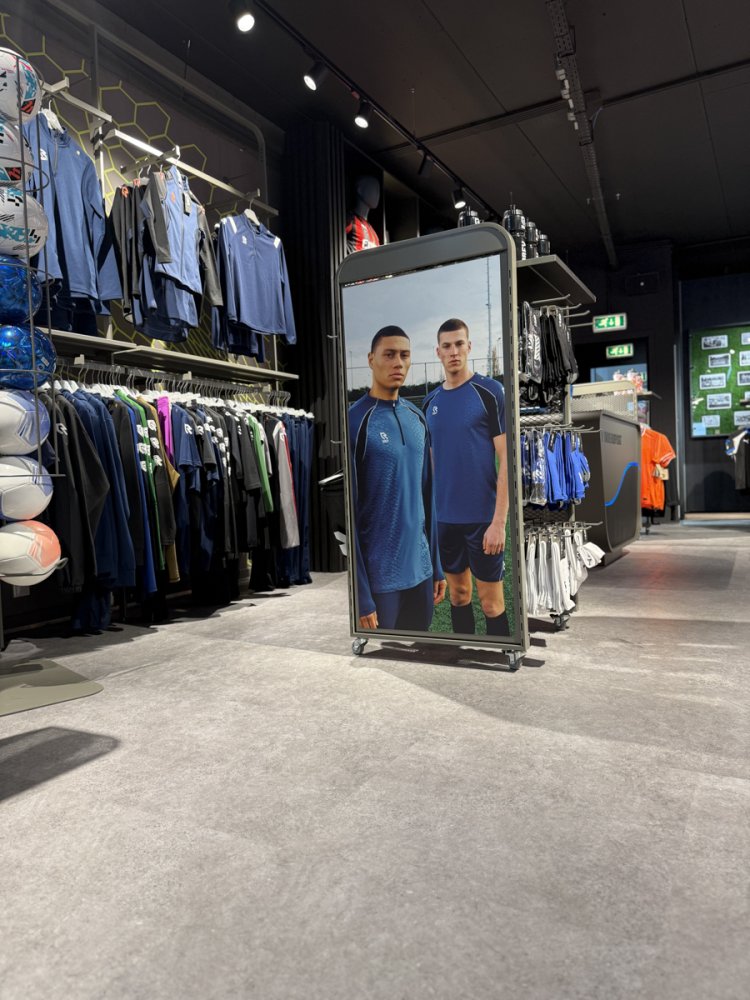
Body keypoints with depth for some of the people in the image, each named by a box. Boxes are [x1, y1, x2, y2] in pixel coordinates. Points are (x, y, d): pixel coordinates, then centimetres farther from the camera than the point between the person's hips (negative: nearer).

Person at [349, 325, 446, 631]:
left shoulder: (417, 418, 7)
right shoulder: (355, 422, -13)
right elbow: (347, 512, -14)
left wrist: (436, 565, 12)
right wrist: (361, 596, -15)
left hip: (419, 569, 6)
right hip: (378, 576, -6)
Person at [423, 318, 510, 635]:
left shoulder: (489, 391, -7)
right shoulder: (430, 401, 9)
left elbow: (506, 459, -11)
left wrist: (498, 521, -16)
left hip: (482, 516, -5)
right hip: (444, 517, 5)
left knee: (491, 603, 3)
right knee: (458, 594, 15)